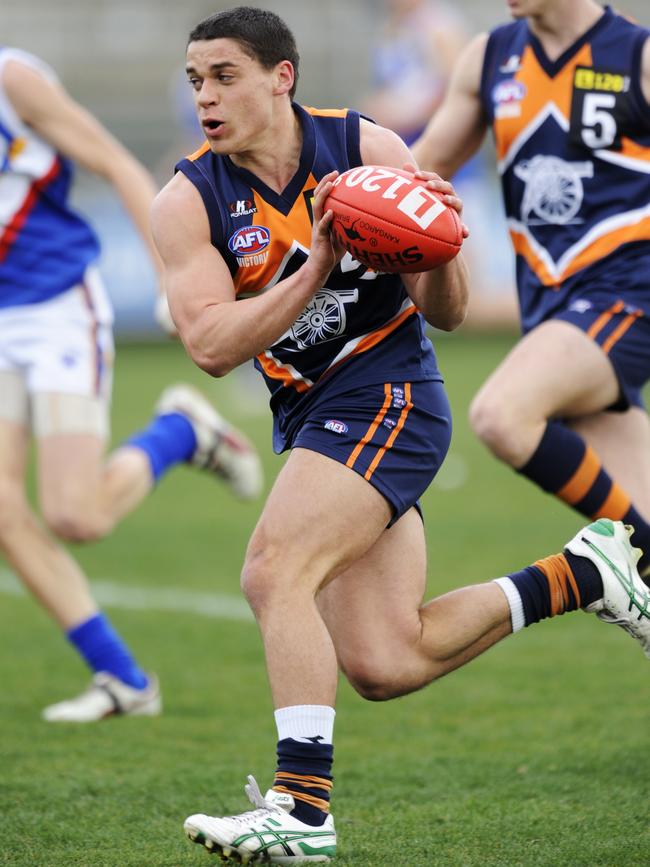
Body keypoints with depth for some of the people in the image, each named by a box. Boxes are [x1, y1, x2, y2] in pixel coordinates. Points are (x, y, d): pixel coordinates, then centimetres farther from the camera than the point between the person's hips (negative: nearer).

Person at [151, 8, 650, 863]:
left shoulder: (366, 149, -6)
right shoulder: (188, 201, -3)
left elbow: (446, 313, -1)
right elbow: (211, 346, -15)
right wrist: (316, 265, -23)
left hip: (387, 393, -5)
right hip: (307, 414, 5)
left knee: (273, 572, -26)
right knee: (385, 666, 1)